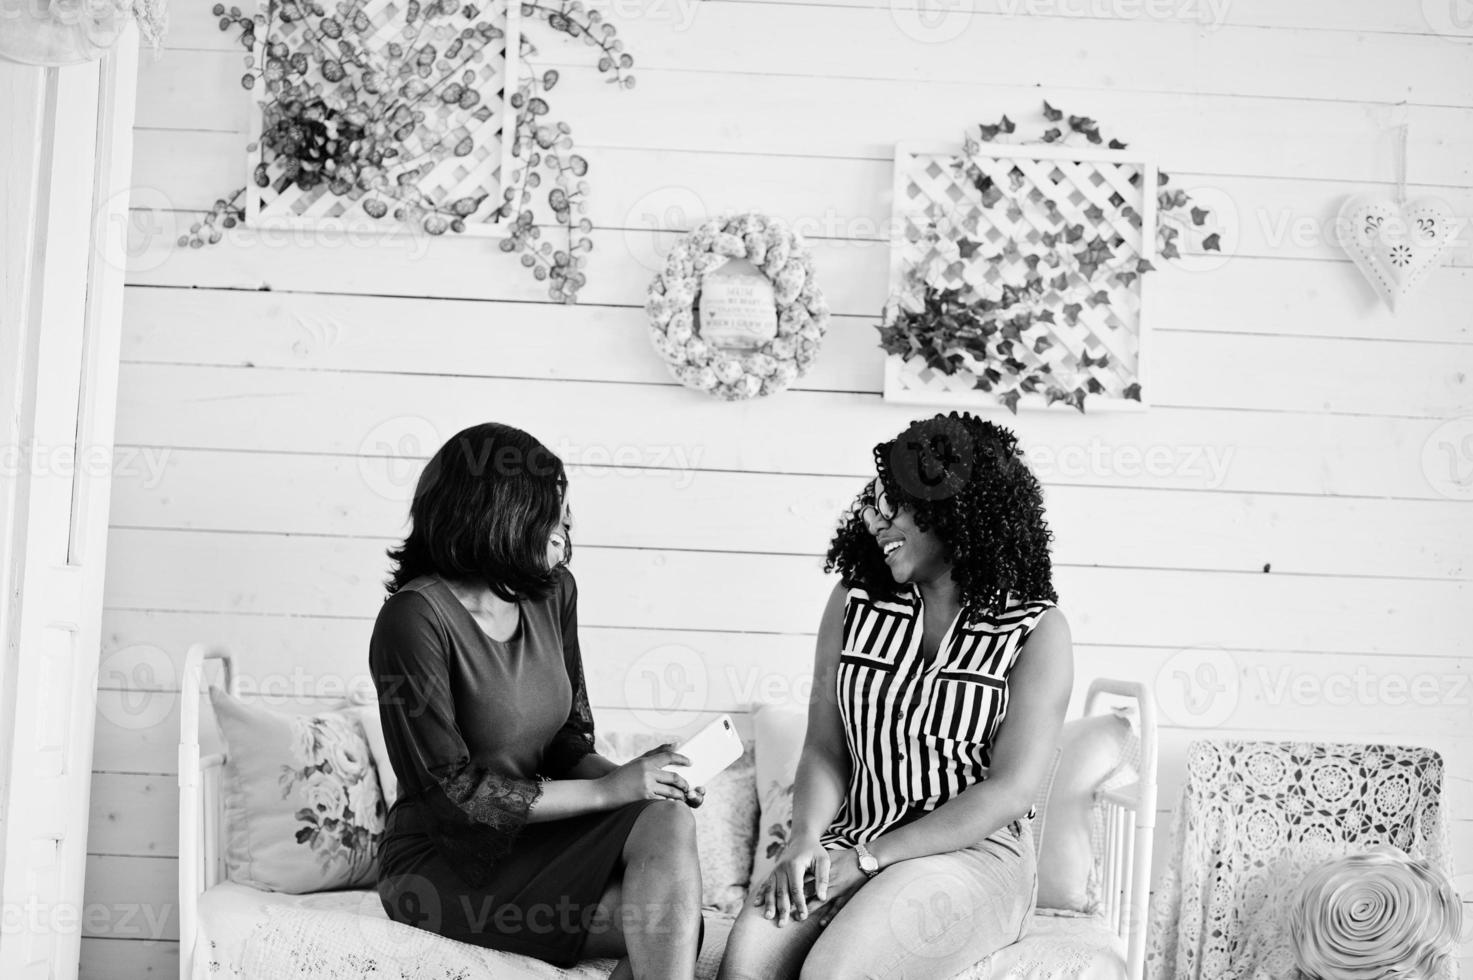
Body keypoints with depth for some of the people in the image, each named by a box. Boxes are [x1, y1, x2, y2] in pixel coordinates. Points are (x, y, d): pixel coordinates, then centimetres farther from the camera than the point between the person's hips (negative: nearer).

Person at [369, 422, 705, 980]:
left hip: (532, 834, 7)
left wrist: (635, 780, -12)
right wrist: (608, 790, -19)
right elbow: (451, 790, -19)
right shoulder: (416, 616, -18)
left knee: (668, 820, -24)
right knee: (670, 926, -23)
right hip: (446, 865, -6)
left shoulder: (552, 592, 5)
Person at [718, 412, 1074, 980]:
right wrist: (804, 840, -15)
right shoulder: (855, 603, 7)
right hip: (848, 844, 3)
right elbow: (824, 751, 6)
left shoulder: (1036, 630, -5)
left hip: (973, 852, -3)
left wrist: (869, 857, -15)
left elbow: (1010, 791, -10)